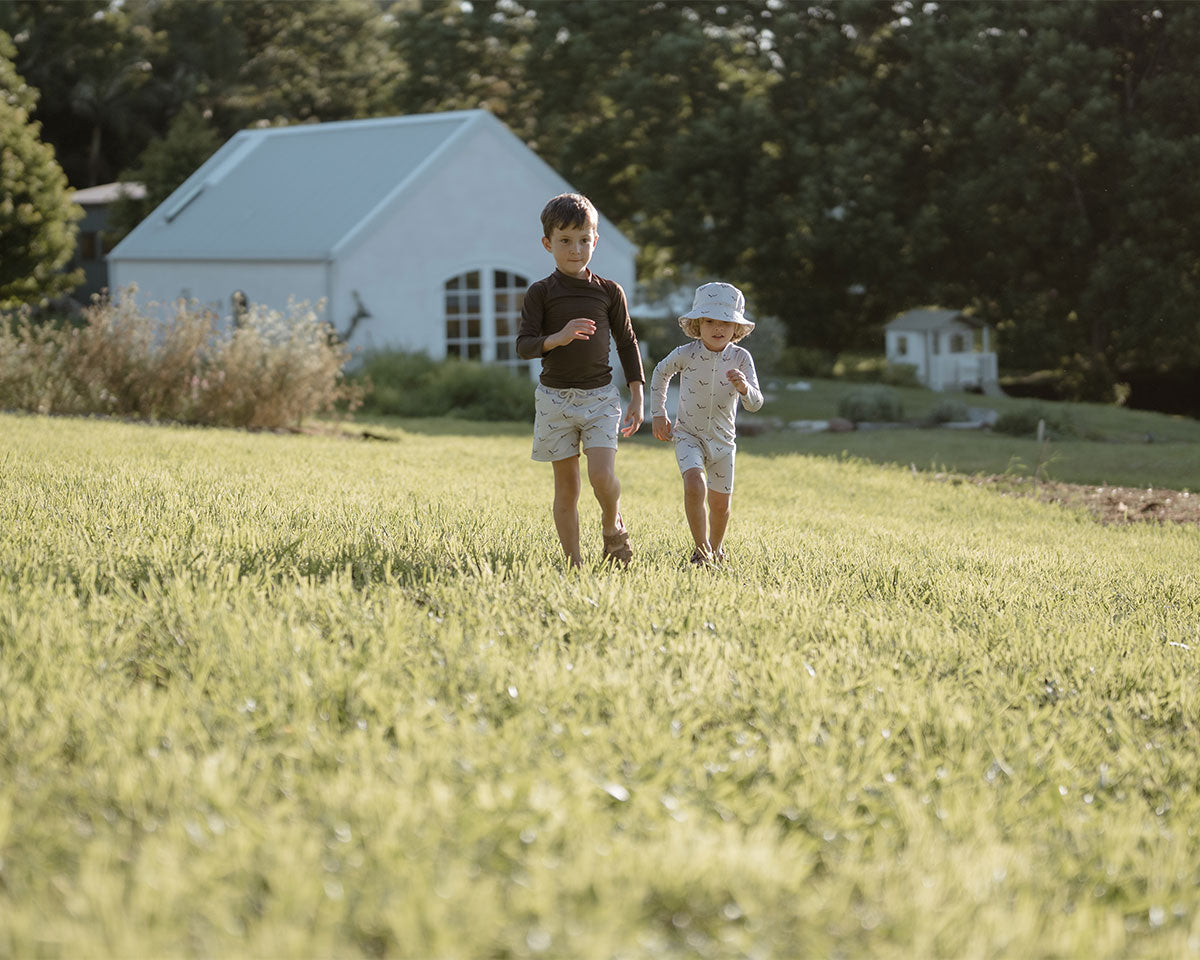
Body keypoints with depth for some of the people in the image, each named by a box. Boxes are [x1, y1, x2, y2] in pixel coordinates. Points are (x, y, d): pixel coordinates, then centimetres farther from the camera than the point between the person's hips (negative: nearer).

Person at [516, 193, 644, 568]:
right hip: (555, 396, 0)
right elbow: (523, 346, -7)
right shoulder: (541, 293, -1)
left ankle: (612, 523, 15)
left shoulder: (609, 291, 3)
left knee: (602, 475, -16)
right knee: (566, 486, 3)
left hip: (600, 396, 0)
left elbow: (627, 344, 9)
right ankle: (573, 563, 10)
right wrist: (557, 338, -27)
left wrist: (637, 398, 6)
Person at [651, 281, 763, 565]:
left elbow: (755, 404, -18)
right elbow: (660, 374, 7)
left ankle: (715, 546, 41)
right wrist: (658, 414, 7)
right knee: (694, 484, -27)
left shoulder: (741, 358, -13)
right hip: (689, 435, -2)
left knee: (721, 504, 11)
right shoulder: (686, 355, -15)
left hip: (722, 440, 2)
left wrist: (744, 387, -39)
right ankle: (701, 549, -12)